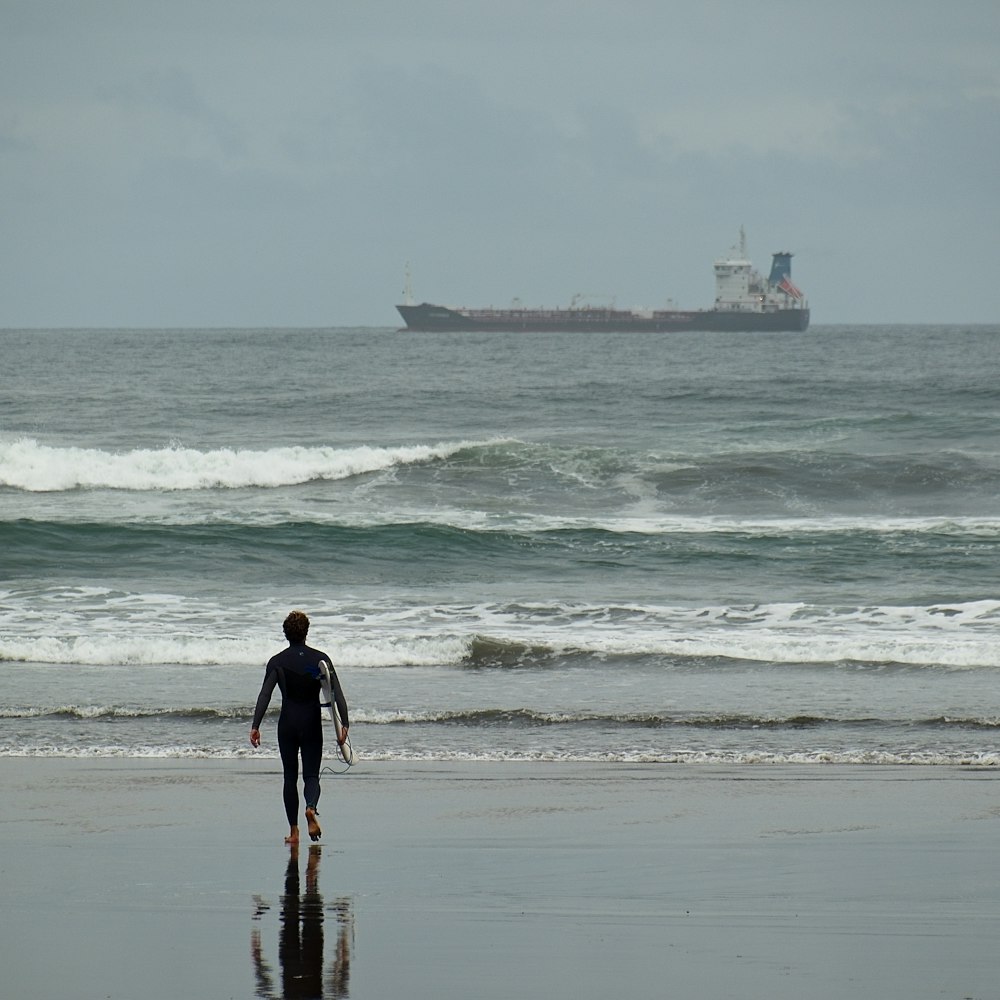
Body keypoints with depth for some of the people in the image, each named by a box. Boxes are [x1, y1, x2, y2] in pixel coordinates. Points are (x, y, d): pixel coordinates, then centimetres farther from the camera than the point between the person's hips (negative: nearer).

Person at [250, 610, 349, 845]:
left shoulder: (277, 662, -2)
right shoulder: (320, 659, 0)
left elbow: (264, 695, -10)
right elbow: (337, 693, -7)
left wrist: (255, 726, -12)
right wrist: (344, 723, -9)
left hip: (287, 724, 0)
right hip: (312, 724, 0)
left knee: (290, 777, 10)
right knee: (311, 775, 4)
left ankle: (293, 831, 8)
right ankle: (311, 808, -28)